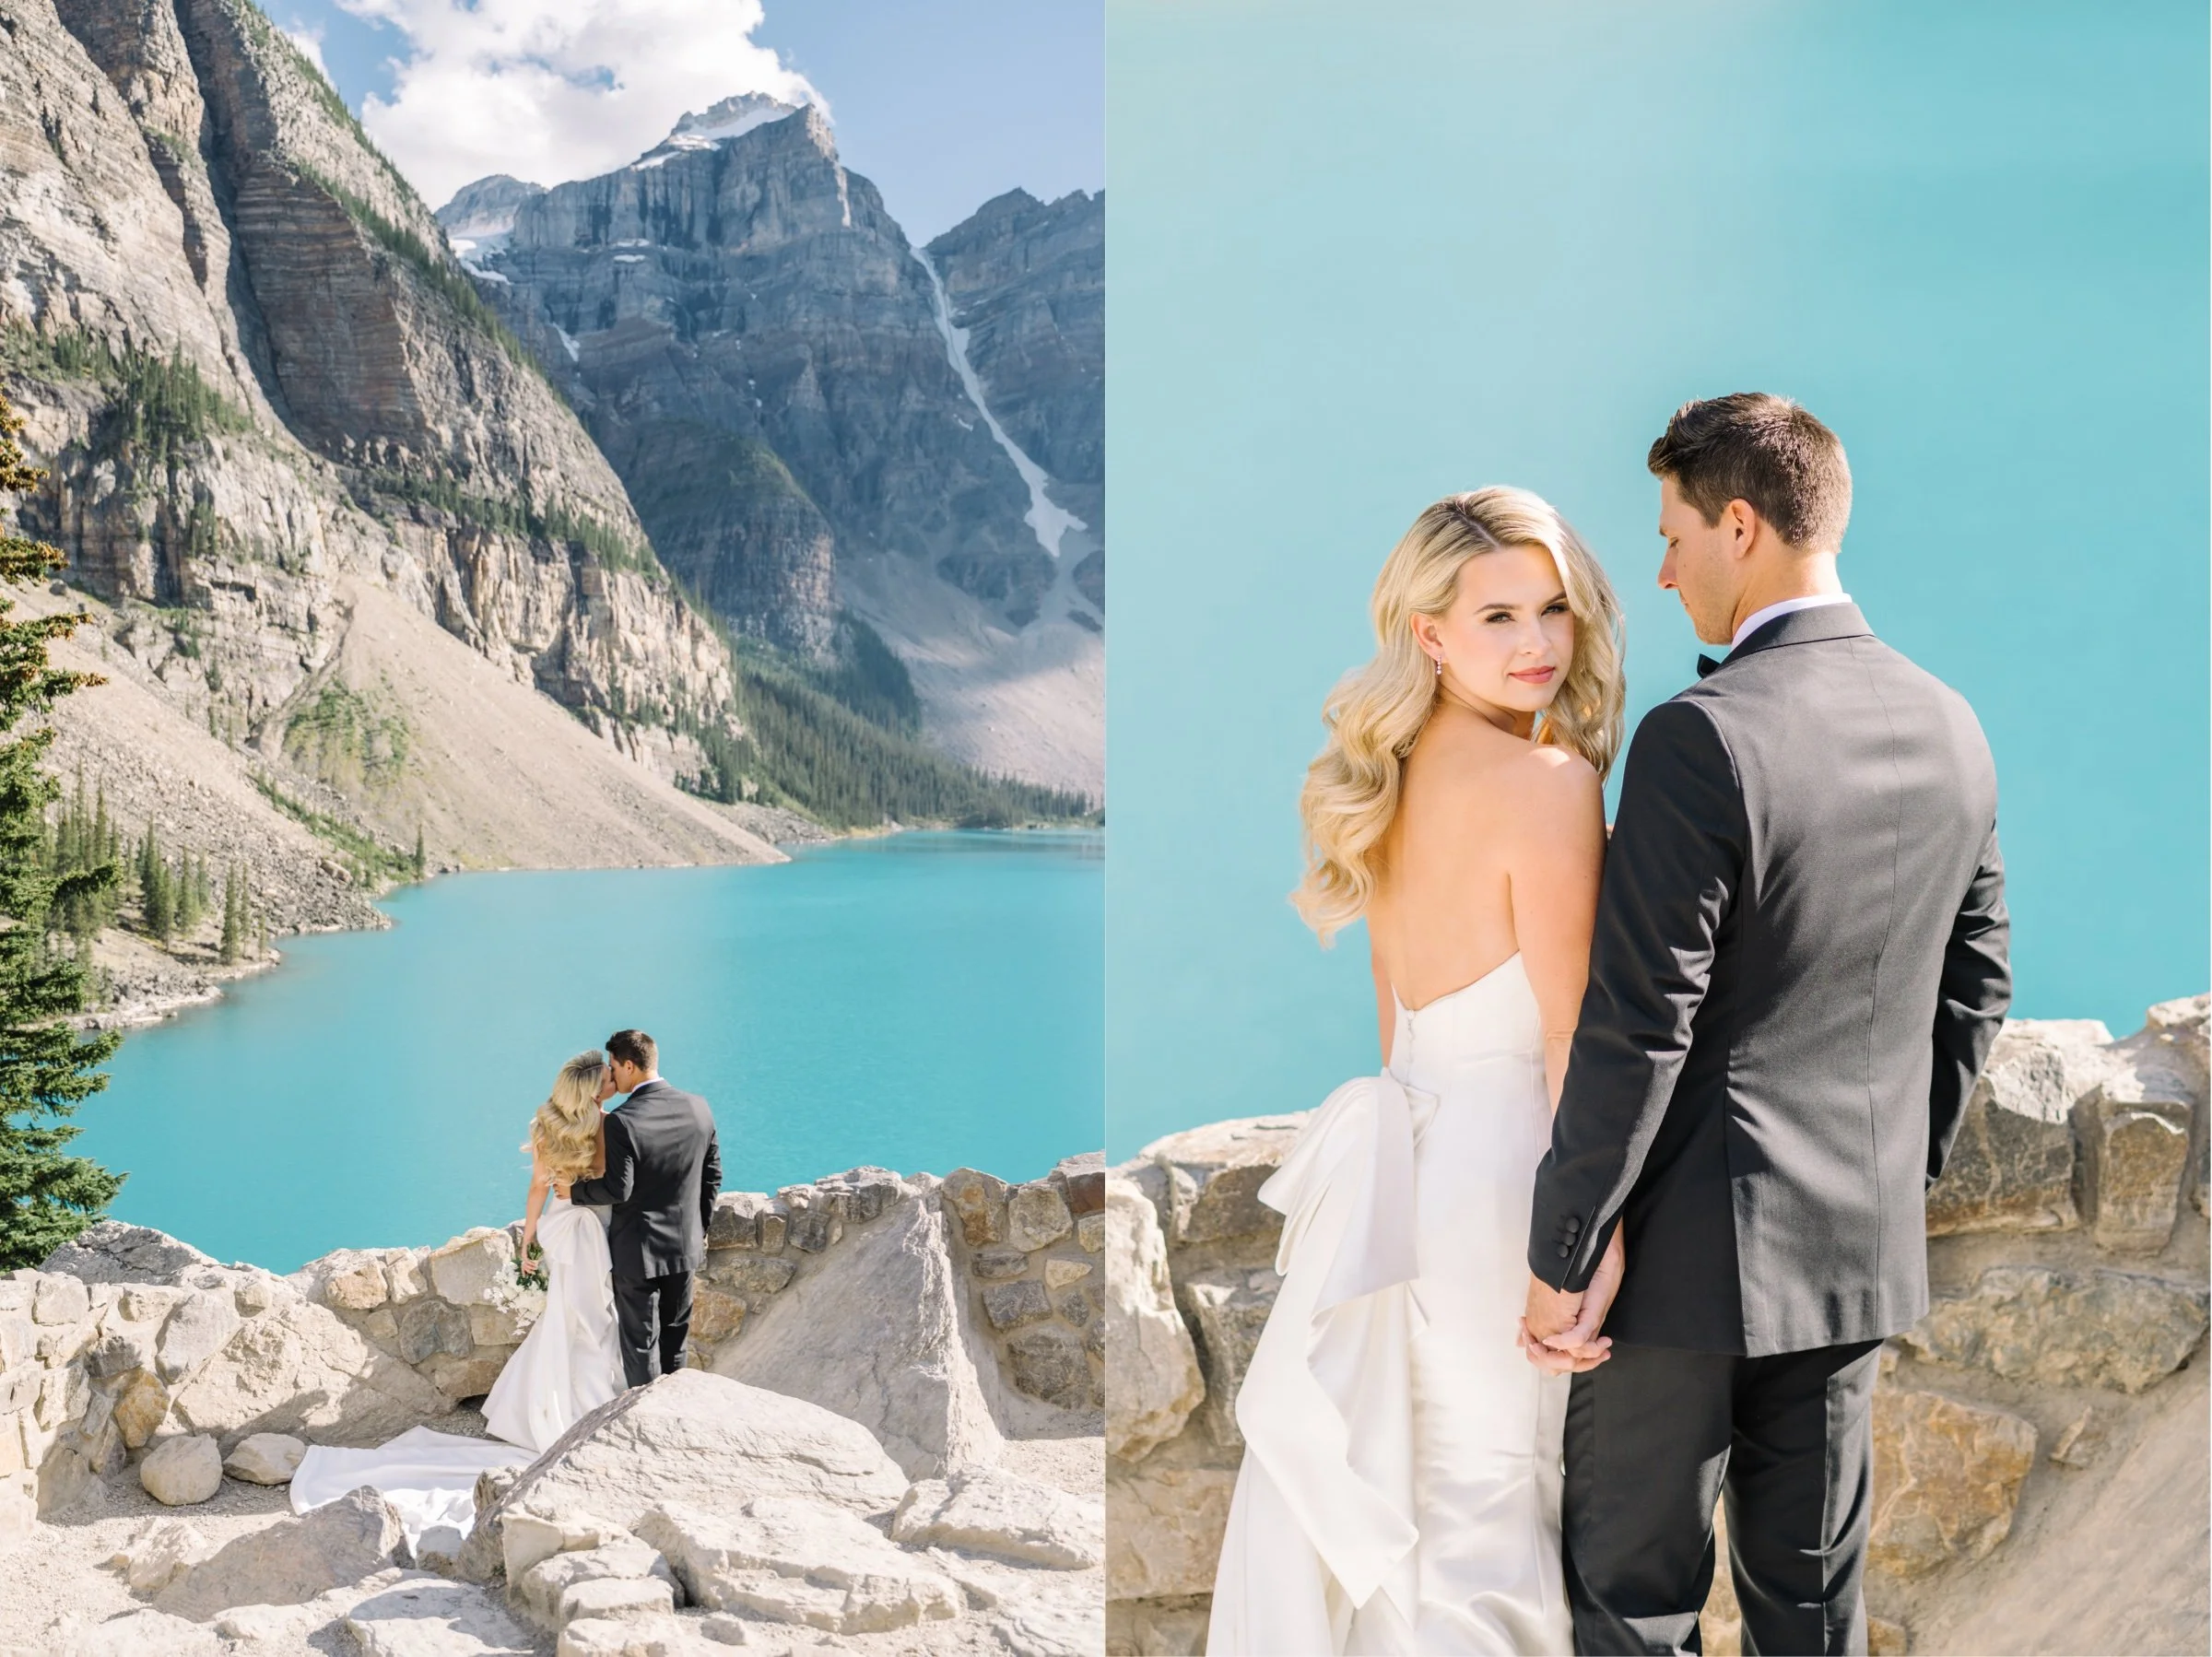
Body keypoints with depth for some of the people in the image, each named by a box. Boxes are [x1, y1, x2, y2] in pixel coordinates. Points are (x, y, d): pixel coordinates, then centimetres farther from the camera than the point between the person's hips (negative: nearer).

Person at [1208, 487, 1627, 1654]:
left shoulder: (1395, 773, 8)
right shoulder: (1548, 779, -16)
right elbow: (1570, 1036, -17)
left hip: (1402, 1147, 8)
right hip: (1497, 1176, -8)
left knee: (1386, 1511, 17)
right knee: (1478, 1520, 4)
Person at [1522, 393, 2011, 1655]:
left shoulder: (1704, 737, -20)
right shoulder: (1952, 727, 3)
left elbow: (1639, 1028, -20)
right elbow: (1976, 993, 11)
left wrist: (1564, 1255, -11)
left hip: (1694, 1252, -7)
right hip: (1865, 1250, 7)